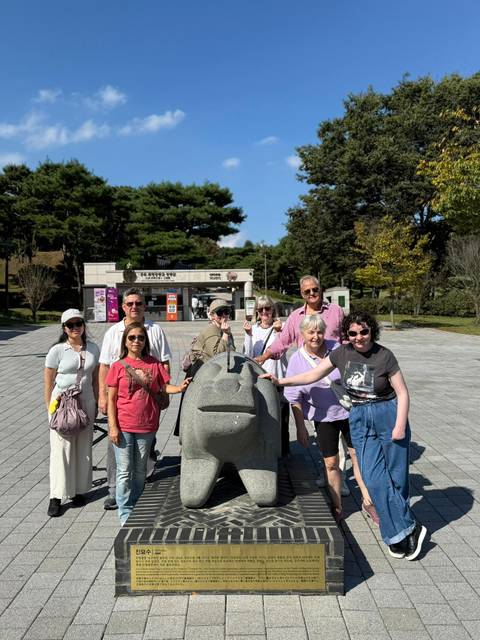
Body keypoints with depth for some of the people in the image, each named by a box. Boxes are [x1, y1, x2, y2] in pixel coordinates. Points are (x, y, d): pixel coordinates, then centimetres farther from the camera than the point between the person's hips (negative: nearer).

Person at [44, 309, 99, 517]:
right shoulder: (57, 350, -7)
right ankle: (56, 497, 7)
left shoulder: (93, 349, 3)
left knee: (83, 448, 10)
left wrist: (96, 403, 8)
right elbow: (48, 382, -3)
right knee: (61, 448, -2)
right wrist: (50, 408, -4)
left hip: (86, 402, 3)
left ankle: (79, 490, 24)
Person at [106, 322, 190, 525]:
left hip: (147, 426, 2)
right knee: (125, 471, 3)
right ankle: (125, 513, 17)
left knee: (140, 471, 16)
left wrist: (179, 388, -21)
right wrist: (113, 427, -8)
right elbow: (111, 399, -3)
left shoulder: (154, 364, 3)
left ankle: (137, 510, 32)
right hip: (124, 427, -2)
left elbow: (165, 386, 0)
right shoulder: (118, 366, -3)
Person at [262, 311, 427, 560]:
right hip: (359, 420, 3)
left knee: (396, 477, 4)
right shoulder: (342, 353, 0)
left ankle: (396, 534, 20)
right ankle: (409, 529, 9)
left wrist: (400, 426, -12)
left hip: (388, 416, -3)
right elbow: (313, 375, 5)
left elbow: (402, 393, -5)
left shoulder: (384, 356, -10)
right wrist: (281, 381, 1)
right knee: (374, 479, -3)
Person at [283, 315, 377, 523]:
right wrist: (301, 428, -4)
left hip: (350, 411, 0)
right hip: (324, 417, 0)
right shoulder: (296, 360, -10)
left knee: (358, 456, 5)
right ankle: (337, 508, 24)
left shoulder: (337, 348, -8)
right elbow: (294, 398, -4)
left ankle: (367, 501, 22)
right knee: (331, 463, 7)